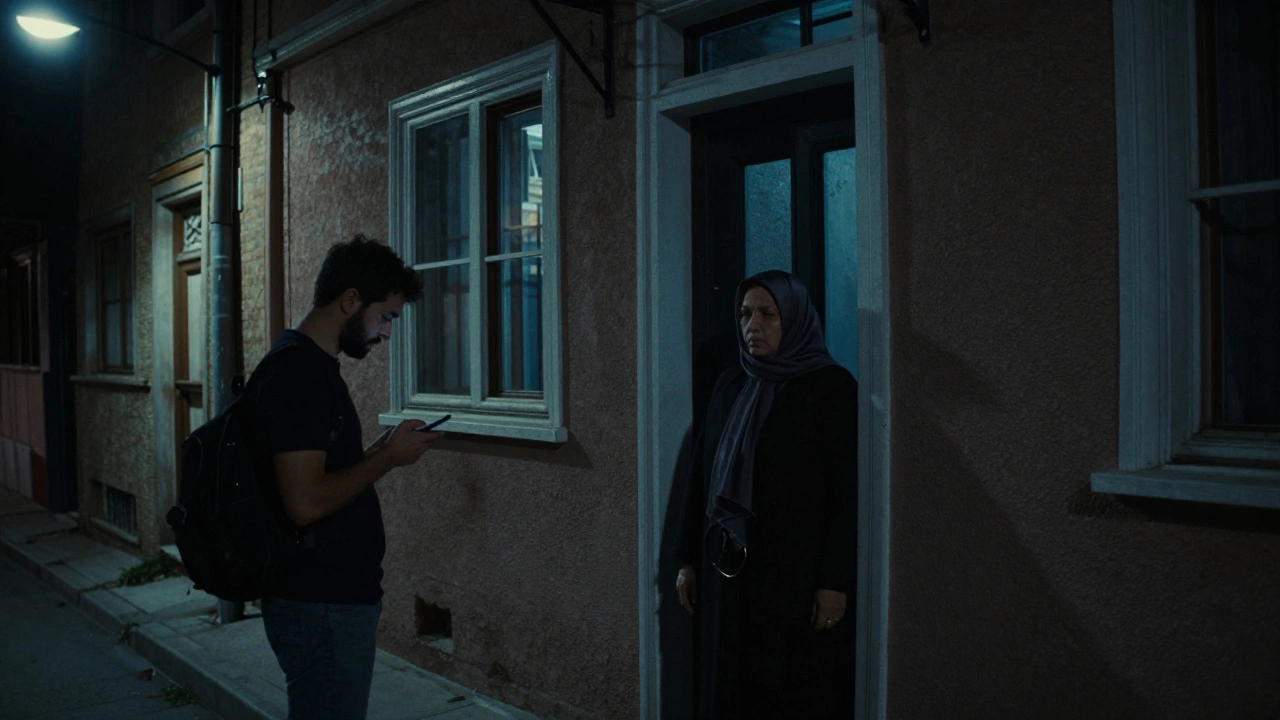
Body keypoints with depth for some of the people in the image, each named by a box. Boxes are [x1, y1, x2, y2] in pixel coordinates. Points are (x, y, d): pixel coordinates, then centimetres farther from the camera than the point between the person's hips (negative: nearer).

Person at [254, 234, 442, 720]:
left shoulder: (309, 365, 11)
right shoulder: (301, 374, -21)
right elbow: (305, 503, -27)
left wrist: (379, 452, 5)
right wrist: (388, 458, -17)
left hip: (331, 595, 10)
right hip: (321, 605, -10)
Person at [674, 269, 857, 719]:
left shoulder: (831, 387, -9)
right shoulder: (730, 386, 8)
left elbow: (847, 491, -12)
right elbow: (701, 477, 10)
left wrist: (836, 580, -16)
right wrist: (688, 559, 8)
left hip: (798, 573, -5)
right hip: (728, 569, 5)